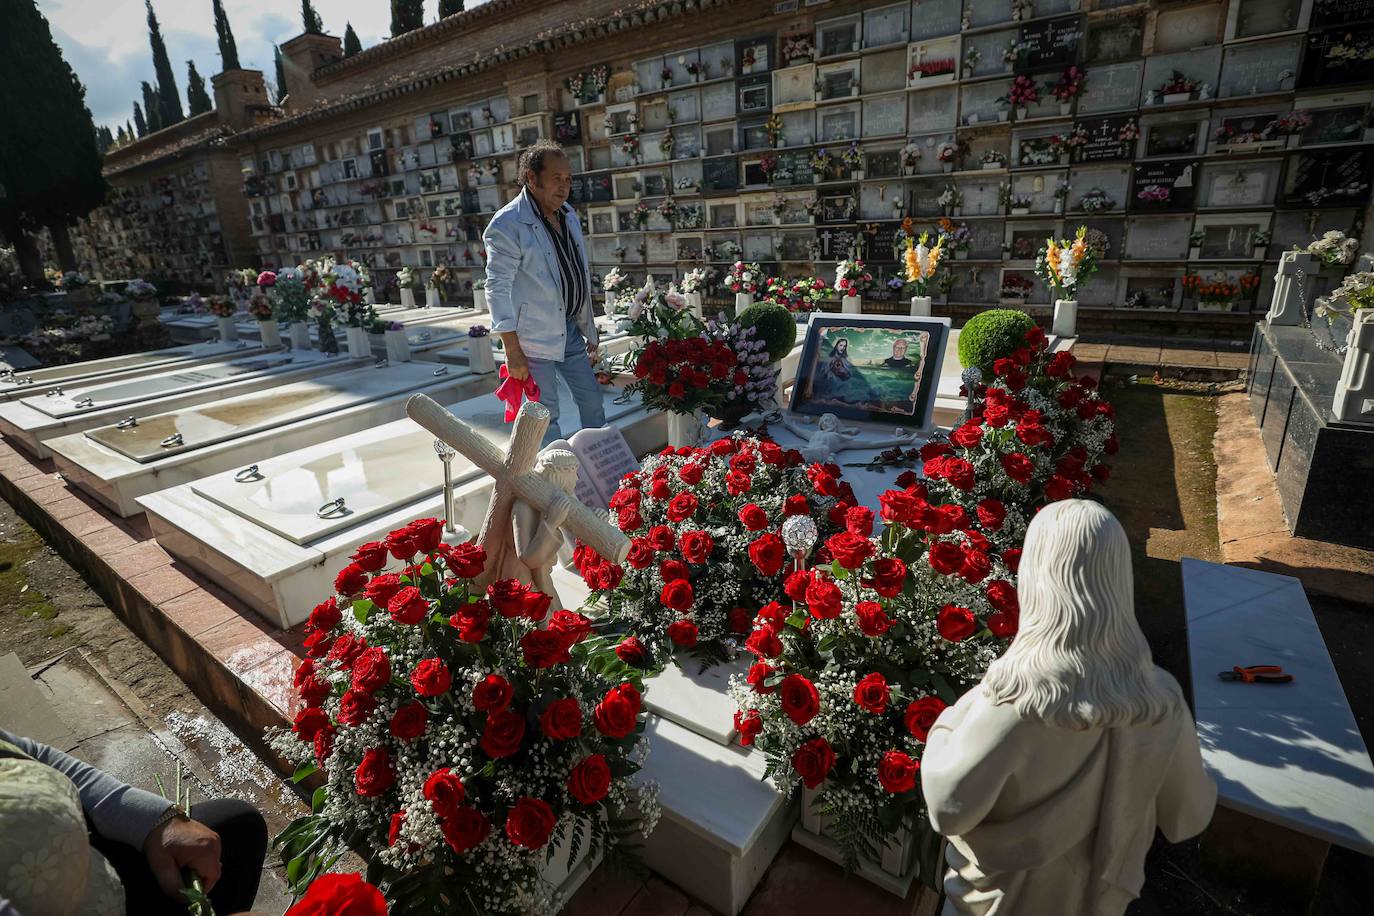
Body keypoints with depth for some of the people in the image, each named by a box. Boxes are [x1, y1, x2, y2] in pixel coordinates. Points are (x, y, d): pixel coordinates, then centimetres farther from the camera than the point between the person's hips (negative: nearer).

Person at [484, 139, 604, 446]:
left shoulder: (569, 215, 8)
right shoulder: (507, 224, -16)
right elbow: (497, 289, -18)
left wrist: (589, 330, 16)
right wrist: (513, 351, -21)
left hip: (571, 329, 7)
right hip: (534, 338, -7)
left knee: (592, 400, 15)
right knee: (547, 415, 2)